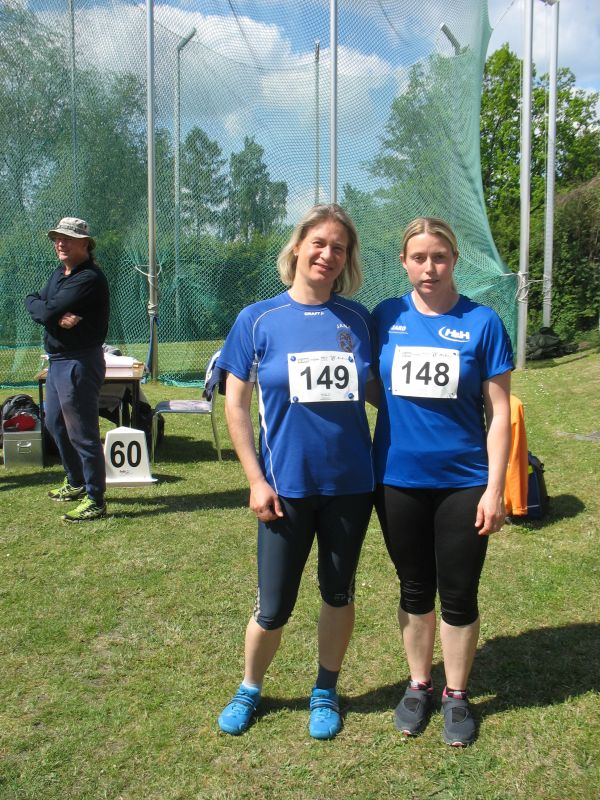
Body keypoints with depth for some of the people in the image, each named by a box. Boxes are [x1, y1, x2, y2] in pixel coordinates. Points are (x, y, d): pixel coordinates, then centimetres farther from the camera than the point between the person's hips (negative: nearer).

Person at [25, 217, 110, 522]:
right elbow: (36, 307, 3)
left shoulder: (89, 278, -18)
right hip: (57, 360, 11)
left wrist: (35, 303, -4)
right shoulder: (59, 273, 14)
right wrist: (56, 316, -15)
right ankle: (76, 483, 39)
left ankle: (95, 500, 3)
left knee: (82, 433, -6)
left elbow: (47, 311, -24)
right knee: (55, 423, 22)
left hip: (79, 363, -11)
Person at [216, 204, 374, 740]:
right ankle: (250, 688, 35)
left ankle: (326, 691, 38)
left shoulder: (357, 319, 1)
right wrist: (256, 480, -7)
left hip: (351, 483, 2)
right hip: (287, 485, -2)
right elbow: (235, 404, -2)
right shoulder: (259, 319, -4)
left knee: (338, 592, 16)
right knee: (273, 606, 6)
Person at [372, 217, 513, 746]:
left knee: (458, 595, 8)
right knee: (415, 590, 16)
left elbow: (499, 413, -5)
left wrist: (495, 488, -9)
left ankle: (457, 696, 30)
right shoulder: (386, 317, 0)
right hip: (399, 480, 2)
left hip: (463, 481, -2)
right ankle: (419, 686, 36)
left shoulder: (482, 323, -6)